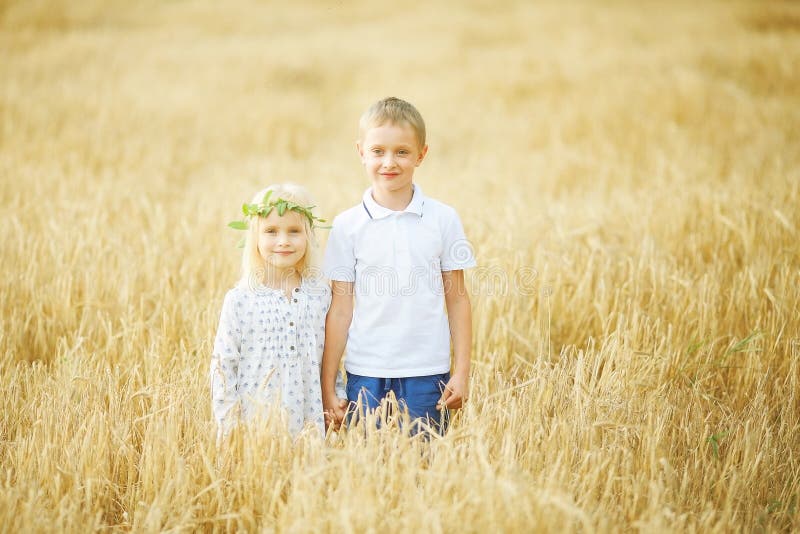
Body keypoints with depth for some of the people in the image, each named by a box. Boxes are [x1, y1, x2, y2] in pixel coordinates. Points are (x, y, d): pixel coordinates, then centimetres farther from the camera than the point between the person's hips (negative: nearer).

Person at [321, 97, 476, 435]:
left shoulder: (444, 219, 1)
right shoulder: (347, 226, 1)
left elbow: (457, 299, 6)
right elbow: (340, 309, 2)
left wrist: (462, 372, 2)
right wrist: (327, 387, 1)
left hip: (426, 375, 0)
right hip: (366, 375, 0)